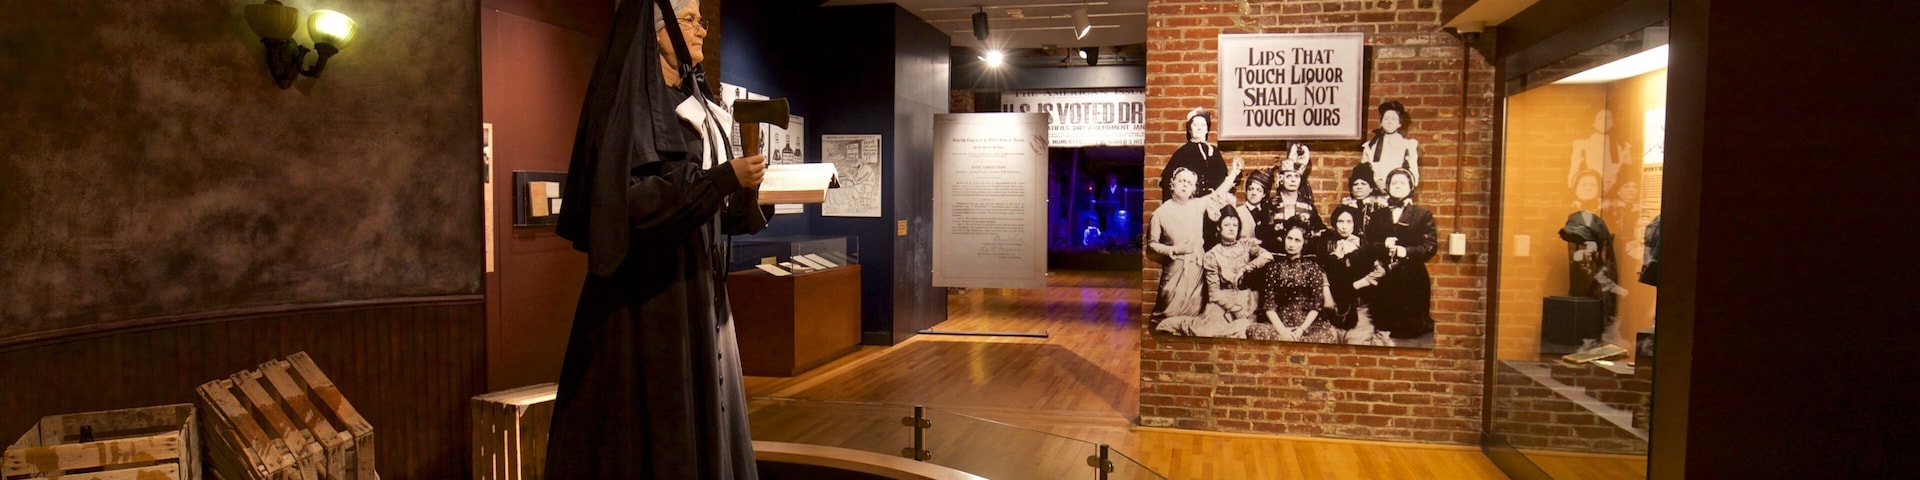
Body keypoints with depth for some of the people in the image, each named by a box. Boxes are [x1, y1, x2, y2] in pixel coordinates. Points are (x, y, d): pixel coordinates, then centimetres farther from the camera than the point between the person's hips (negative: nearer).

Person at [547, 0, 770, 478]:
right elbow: (631, 195, -22)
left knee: (698, 417, 11)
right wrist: (724, 178, -23)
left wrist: (746, 193, -2)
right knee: (649, 426, -3)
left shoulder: (691, 103, 16)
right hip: (647, 289, -8)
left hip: (696, 287, 9)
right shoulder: (627, 100, -10)